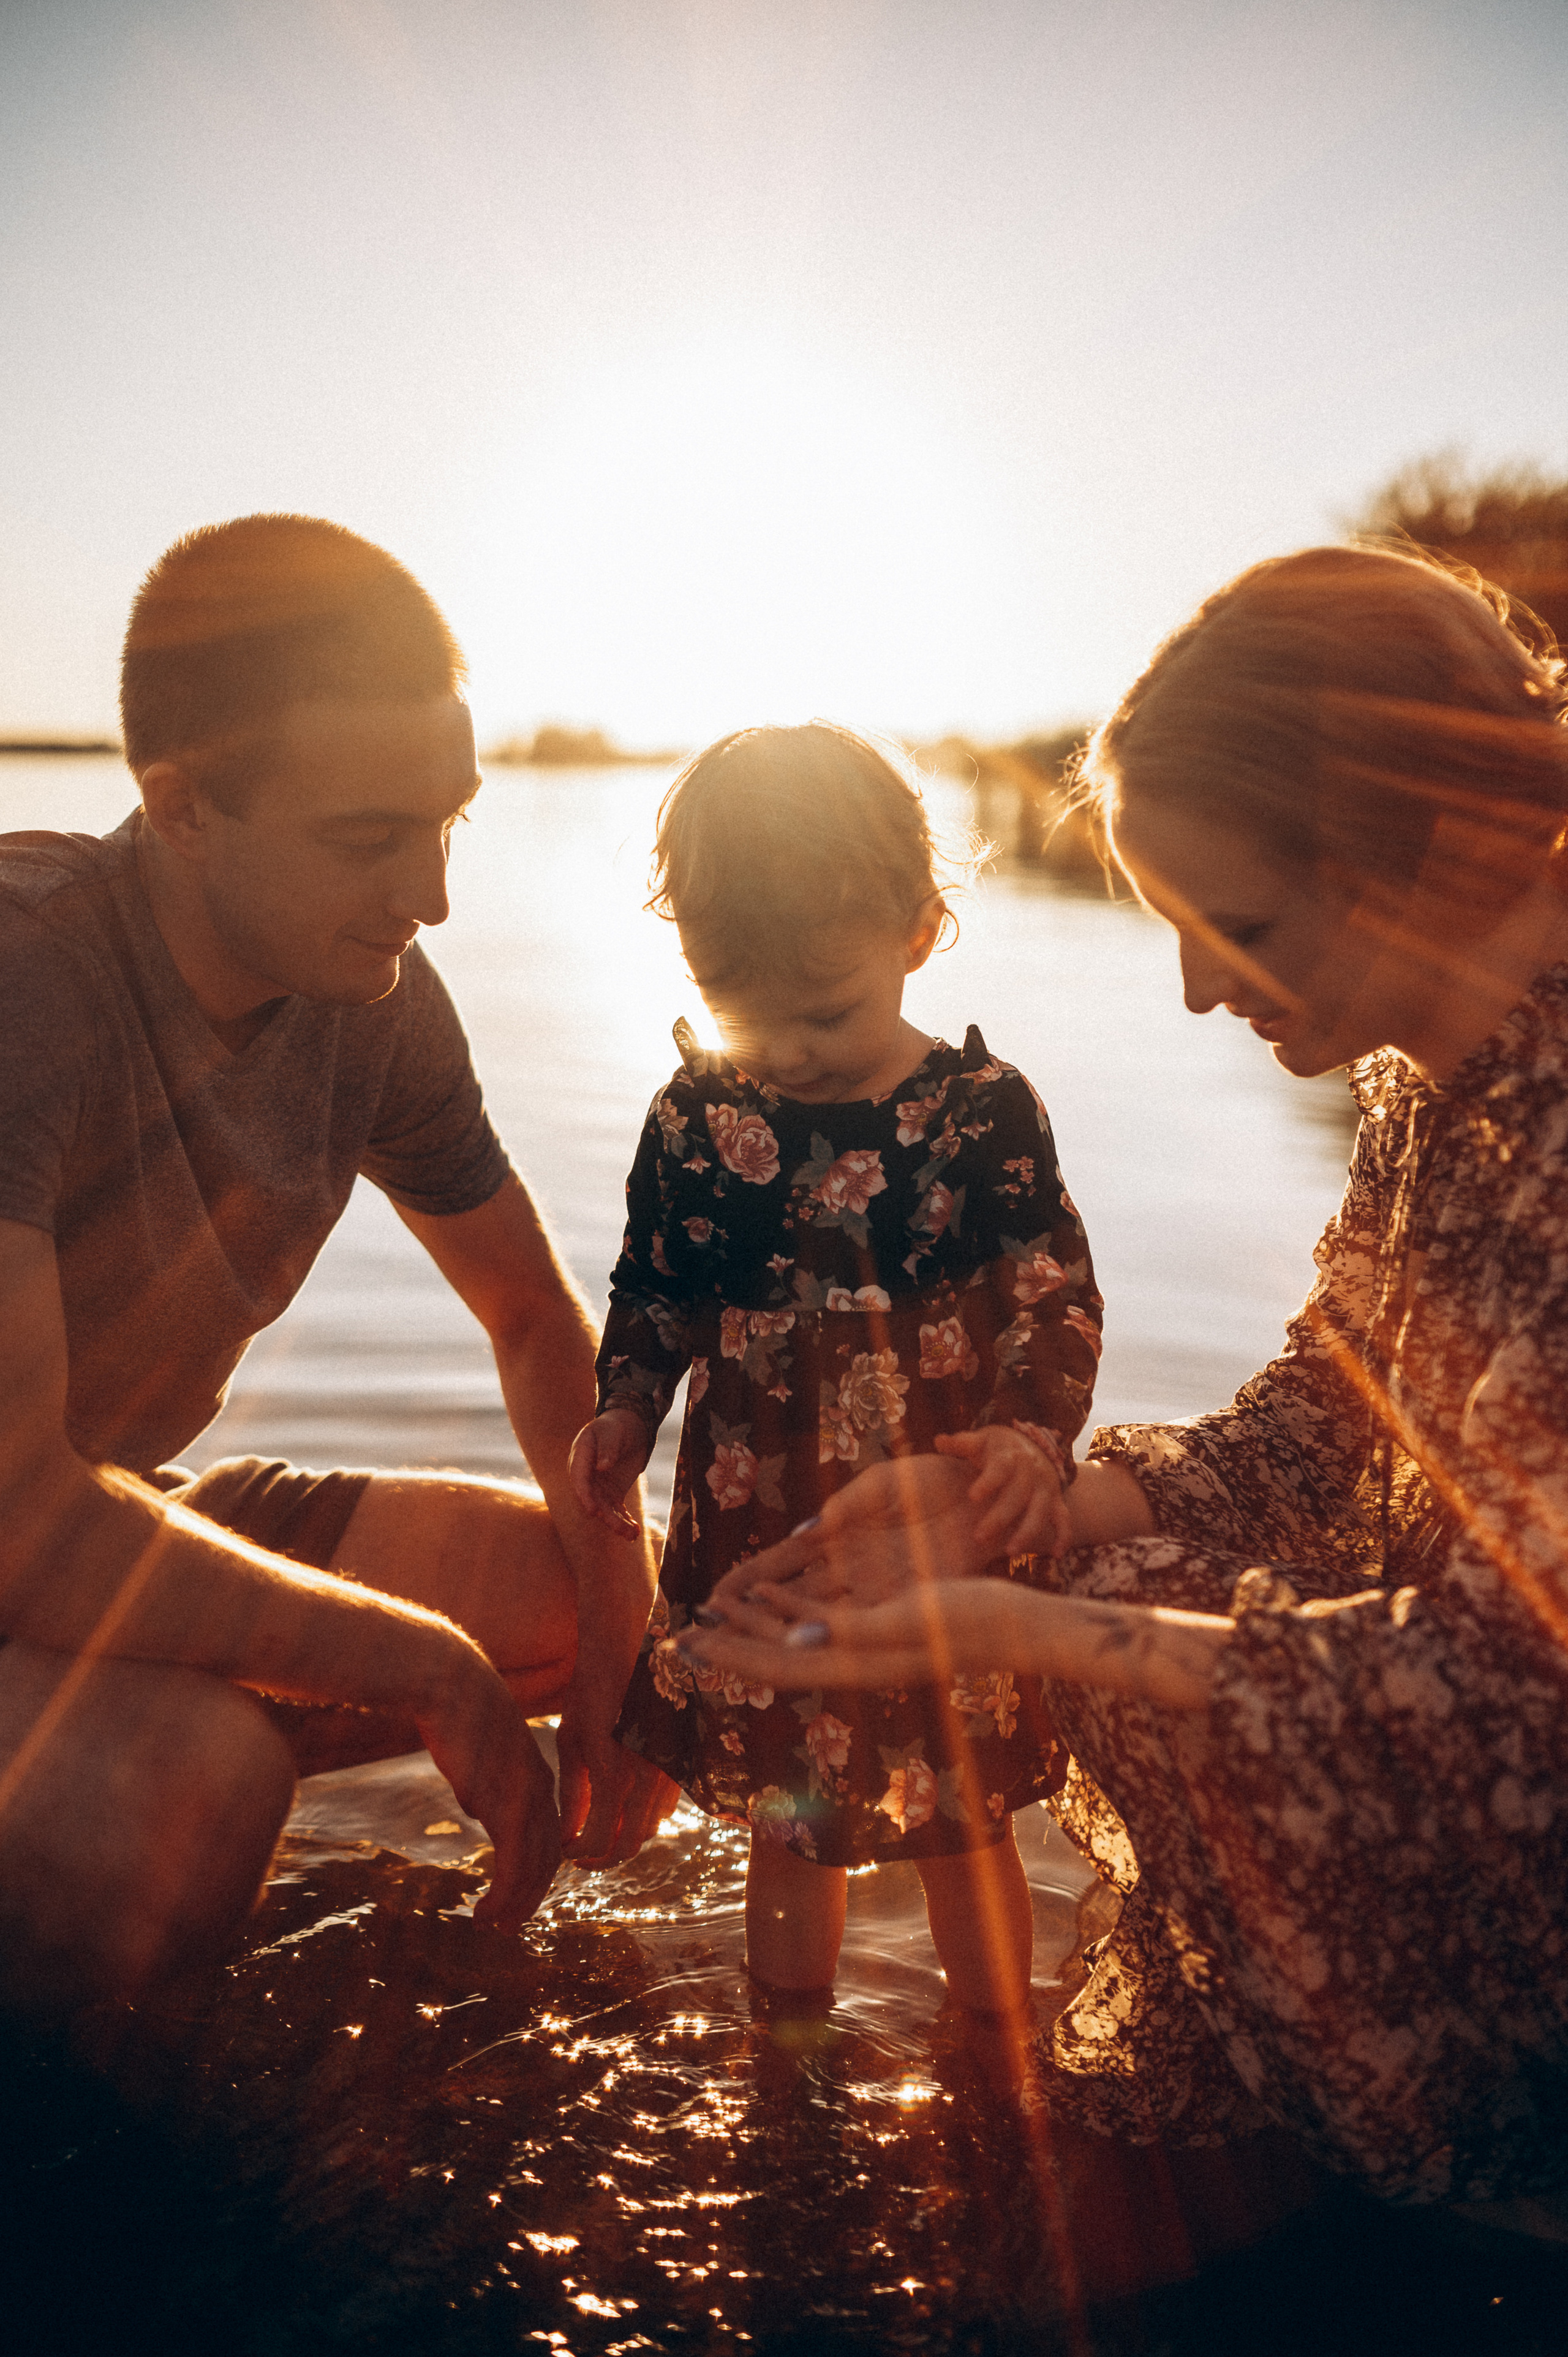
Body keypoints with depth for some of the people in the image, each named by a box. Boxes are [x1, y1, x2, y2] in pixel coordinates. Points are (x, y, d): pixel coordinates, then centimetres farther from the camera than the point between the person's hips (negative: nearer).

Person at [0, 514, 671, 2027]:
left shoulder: (370, 996, -7)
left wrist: (624, 1623, -6)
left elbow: (536, 1318, 7)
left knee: (562, 1587, -1)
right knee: (193, 1793, -36)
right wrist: (427, 1667, -27)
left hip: (132, 1522, 7)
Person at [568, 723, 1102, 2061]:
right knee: (783, 1819, 18)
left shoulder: (980, 1109, -10)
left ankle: (1002, 2086, 38)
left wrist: (1031, 1434, -24)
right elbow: (652, 1289, 9)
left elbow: (1056, 1295, -9)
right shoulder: (695, 1119, -2)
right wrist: (623, 1412, -5)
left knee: (962, 1823, 14)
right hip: (754, 1537, 2)